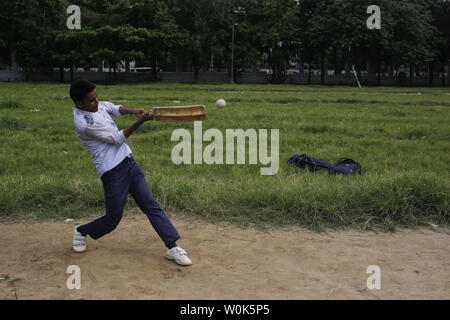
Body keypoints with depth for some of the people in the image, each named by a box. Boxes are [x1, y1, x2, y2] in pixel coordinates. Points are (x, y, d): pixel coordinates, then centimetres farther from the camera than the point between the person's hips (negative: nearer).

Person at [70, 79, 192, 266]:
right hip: (113, 172, -8)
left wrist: (132, 111, 4)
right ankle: (81, 232, 34)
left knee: (151, 206, 2)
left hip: (129, 162, 8)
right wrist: (141, 121, -18)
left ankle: (173, 247, 3)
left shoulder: (98, 105, 5)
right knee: (112, 219, 6)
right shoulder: (84, 123, -20)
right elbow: (118, 138, -16)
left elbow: (115, 109, 25)